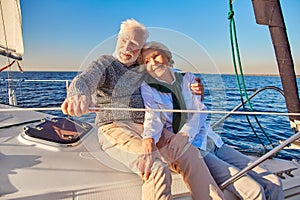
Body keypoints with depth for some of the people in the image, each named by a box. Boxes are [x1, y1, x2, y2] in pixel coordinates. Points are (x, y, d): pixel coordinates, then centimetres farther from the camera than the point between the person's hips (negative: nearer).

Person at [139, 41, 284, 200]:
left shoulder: (188, 79, 10)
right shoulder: (147, 89, 0)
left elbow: (200, 111, -2)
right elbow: (152, 117, -17)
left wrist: (184, 134, -22)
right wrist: (148, 140, -40)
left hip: (213, 143, 5)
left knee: (273, 184, -1)